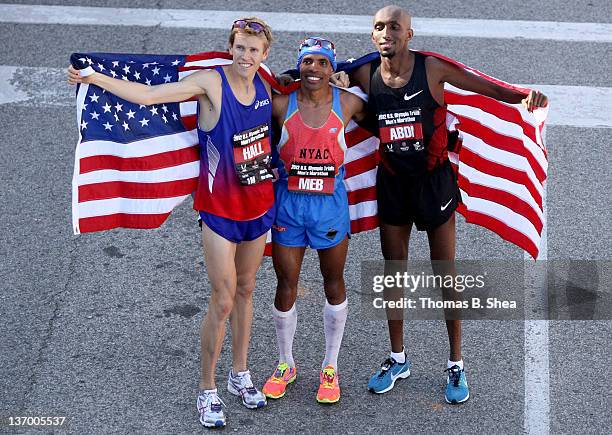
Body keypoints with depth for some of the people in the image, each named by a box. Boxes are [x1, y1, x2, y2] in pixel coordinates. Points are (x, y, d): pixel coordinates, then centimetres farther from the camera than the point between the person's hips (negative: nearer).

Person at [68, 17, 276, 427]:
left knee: (245, 290, 17)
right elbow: (148, 94, -22)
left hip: (259, 205, 5)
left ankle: (240, 375, 33)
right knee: (223, 301, -2)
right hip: (220, 208, -5)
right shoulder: (211, 82, -17)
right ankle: (207, 390, 12)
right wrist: (97, 78, -33)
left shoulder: (264, 85, -1)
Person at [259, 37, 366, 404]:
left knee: (334, 284, 11)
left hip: (330, 204, 0)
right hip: (288, 203, 0)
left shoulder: (347, 104, -6)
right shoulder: (281, 105, -8)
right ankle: (286, 365, 27)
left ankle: (330, 368, 26)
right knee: (286, 286, 8)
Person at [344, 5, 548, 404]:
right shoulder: (366, 75, -6)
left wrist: (526, 97, -30)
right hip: (392, 183, 3)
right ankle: (398, 359, 28)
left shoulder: (432, 69, -14)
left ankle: (456, 365, 15)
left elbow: (488, 88, -12)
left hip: (433, 180, -3)